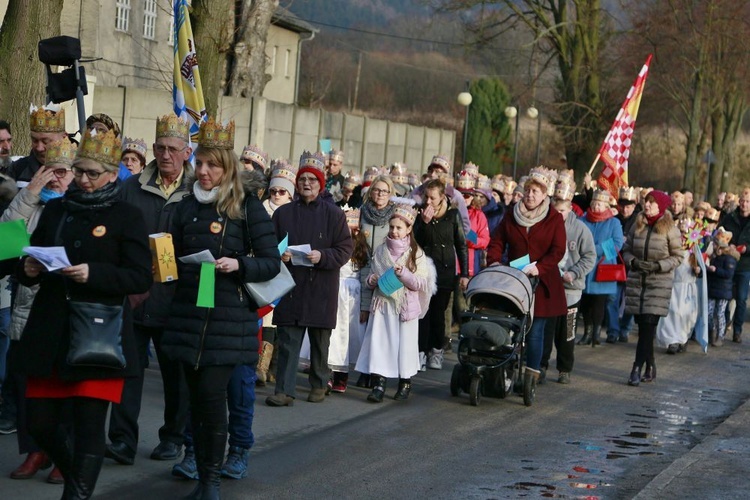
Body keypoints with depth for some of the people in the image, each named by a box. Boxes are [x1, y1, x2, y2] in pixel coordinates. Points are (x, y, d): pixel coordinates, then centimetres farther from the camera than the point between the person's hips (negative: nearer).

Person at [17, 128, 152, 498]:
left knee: (89, 427, -6)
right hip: (49, 332, 5)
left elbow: (140, 278, -8)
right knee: (40, 422, 8)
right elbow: (33, 259, 18)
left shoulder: (127, 217, -1)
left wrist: (93, 273, -21)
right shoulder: (55, 210, 13)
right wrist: (30, 270, -6)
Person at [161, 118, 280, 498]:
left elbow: (271, 262, -3)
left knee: (212, 393, -11)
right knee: (196, 396, 6)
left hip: (228, 319, -4)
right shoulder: (187, 207, 13)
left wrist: (239, 265, -19)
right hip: (188, 315, 4)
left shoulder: (247, 206, -1)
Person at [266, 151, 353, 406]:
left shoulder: (334, 214, 3)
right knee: (288, 341, -3)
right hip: (291, 287, 1)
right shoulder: (283, 213, 8)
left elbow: (345, 249, -1)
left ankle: (319, 385, 23)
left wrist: (322, 256, -16)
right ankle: (284, 390, -3)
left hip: (321, 289, -1)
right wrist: (279, 256, -9)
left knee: (320, 342, 8)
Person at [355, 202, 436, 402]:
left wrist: (404, 274, -21)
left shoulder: (416, 253, -1)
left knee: (405, 342, 1)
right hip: (383, 303, 2)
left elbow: (420, 283, -6)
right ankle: (379, 383, -8)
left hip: (406, 305, -2)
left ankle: (405, 383, 16)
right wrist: (371, 280, -5)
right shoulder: (381, 251, 9)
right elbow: (372, 275, 17)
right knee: (378, 340, -7)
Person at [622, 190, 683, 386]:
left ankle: (637, 369, -10)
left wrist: (659, 265, -15)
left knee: (648, 326, -10)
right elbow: (626, 250, 11)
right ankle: (650, 366, 21)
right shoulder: (637, 226, 5)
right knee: (642, 326, 7)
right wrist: (633, 261, -9)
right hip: (636, 281, 4)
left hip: (659, 283, -4)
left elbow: (677, 257, -2)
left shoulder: (670, 229, -6)